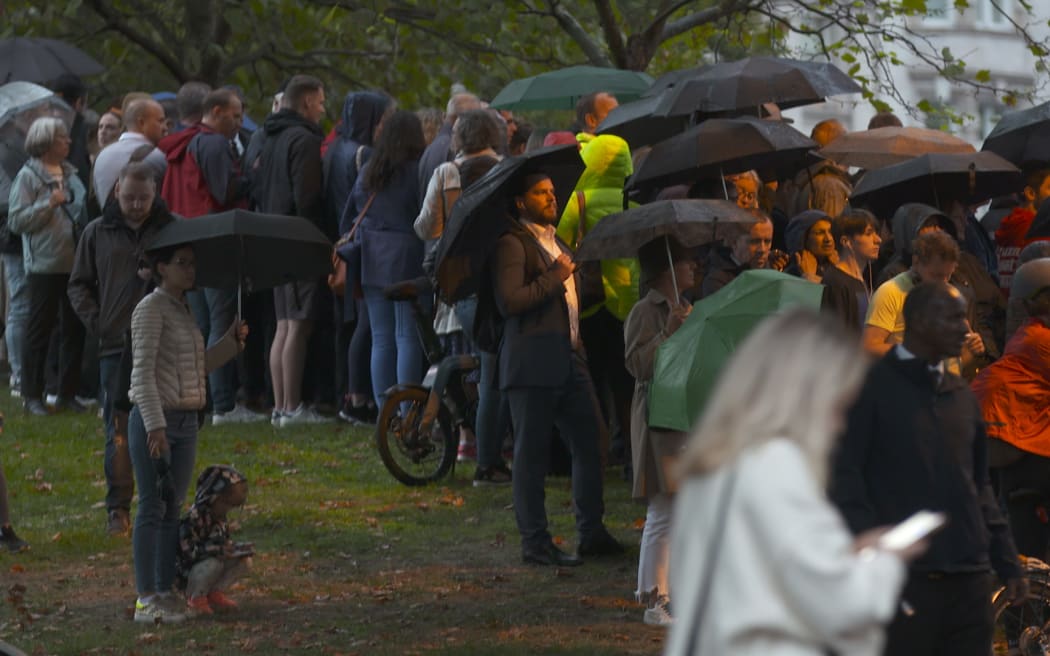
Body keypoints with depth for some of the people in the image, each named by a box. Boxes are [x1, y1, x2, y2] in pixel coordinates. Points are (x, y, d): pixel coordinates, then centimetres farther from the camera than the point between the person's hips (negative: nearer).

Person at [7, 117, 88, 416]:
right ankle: (32, 395, 7)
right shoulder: (28, 176, -6)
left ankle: (68, 393, 16)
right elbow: (16, 221, -12)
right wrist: (49, 204, -18)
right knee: (39, 329, 0)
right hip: (44, 265, -6)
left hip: (74, 263, 6)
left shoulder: (70, 173, 13)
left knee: (74, 329, 7)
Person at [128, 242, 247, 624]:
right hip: (154, 421, -8)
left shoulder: (184, 311, 16)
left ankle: (166, 593, 15)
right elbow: (143, 373, -17)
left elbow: (199, 366, 22)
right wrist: (155, 425, -24)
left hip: (185, 420, 8)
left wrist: (232, 342, 9)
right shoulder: (150, 309, -10)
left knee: (173, 509, 10)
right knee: (153, 507, -7)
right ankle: (146, 599, -5)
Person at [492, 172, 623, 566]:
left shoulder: (558, 244, 20)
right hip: (532, 364, -9)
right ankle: (534, 543, 1)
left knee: (589, 444, 9)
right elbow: (509, 301, -20)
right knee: (531, 454, -3)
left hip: (569, 359, 9)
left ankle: (591, 532, 18)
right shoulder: (513, 244, -9)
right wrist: (554, 278, -16)